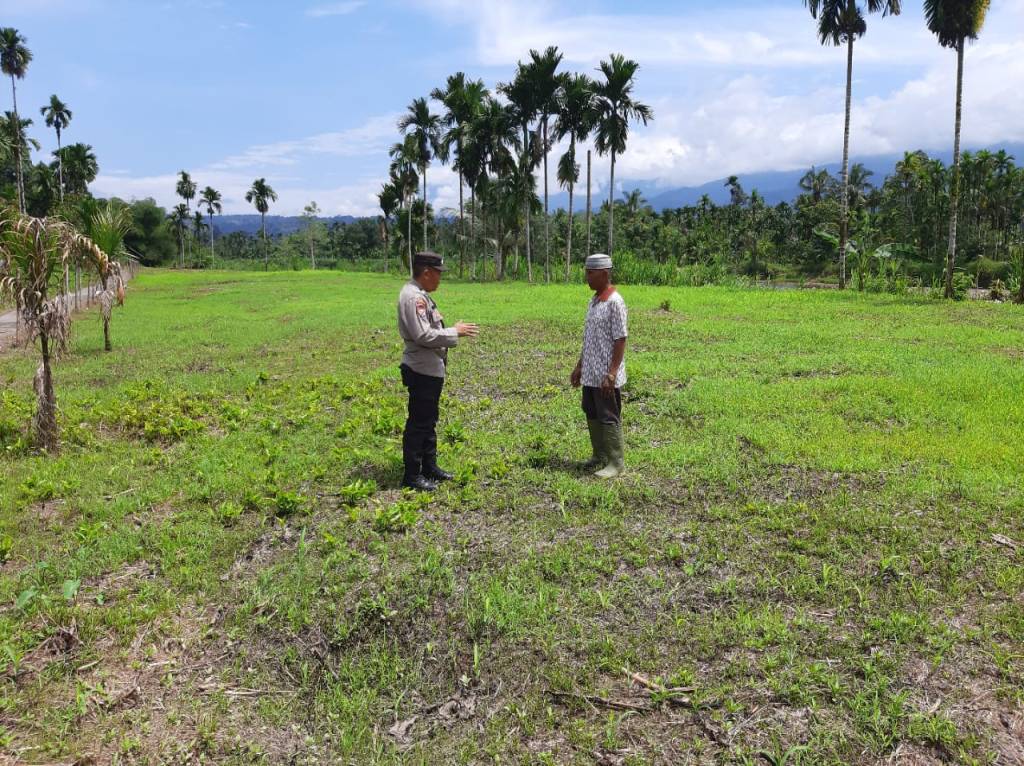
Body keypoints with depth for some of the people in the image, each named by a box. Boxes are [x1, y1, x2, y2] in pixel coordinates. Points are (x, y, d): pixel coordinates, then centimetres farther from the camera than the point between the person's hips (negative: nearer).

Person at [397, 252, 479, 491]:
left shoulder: (420, 295, 14)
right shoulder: (413, 297, -19)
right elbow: (423, 336, -25)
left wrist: (454, 332, 11)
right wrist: (455, 332, -16)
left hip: (431, 369, 11)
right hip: (421, 371, -11)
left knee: (429, 421, 19)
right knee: (418, 423, -2)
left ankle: (429, 467, 31)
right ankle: (412, 475, 7)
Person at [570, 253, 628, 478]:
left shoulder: (614, 302, -15)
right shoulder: (594, 301, 12)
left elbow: (620, 341, -17)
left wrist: (611, 374, -20)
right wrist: (579, 367, 19)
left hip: (606, 375, -9)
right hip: (590, 373, 9)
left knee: (609, 418, 0)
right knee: (592, 415, 16)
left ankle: (616, 462, 10)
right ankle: (599, 455, 29)